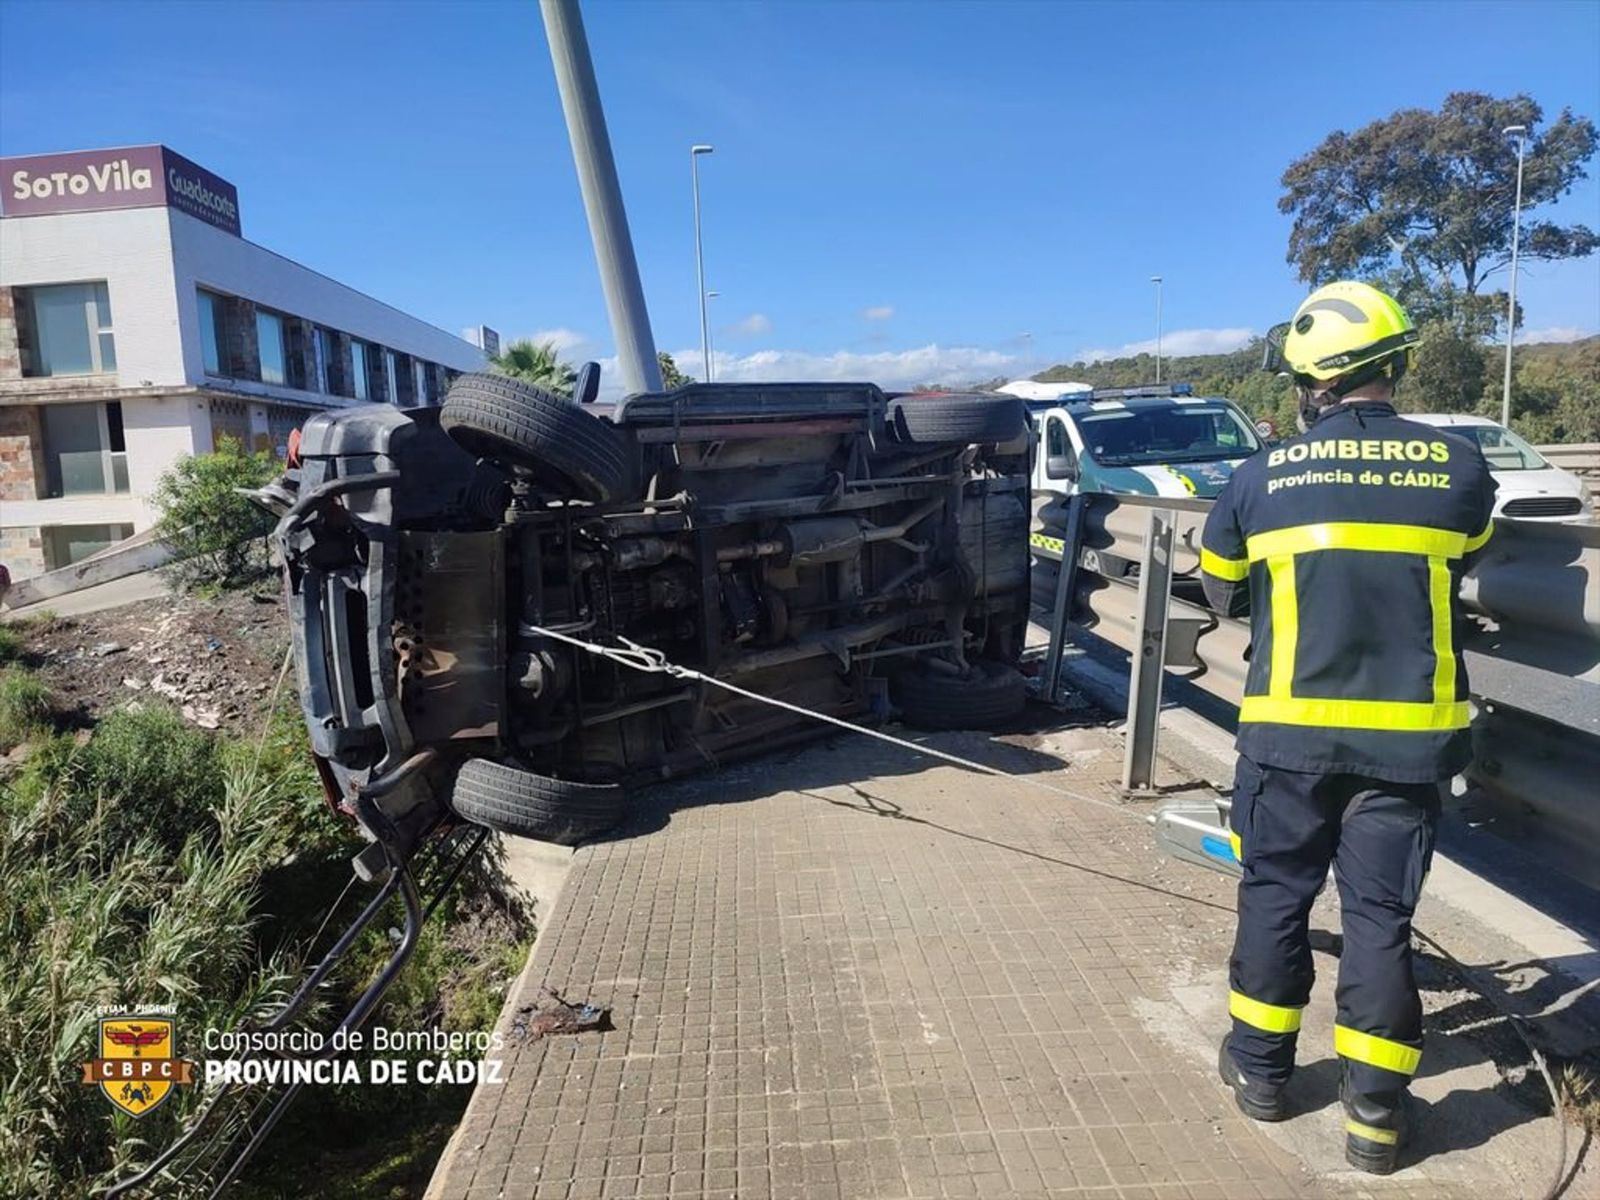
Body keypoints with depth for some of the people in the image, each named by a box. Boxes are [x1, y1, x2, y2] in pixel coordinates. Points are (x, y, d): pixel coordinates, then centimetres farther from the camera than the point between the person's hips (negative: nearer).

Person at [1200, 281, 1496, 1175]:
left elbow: (1221, 593, 8)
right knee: (1380, 914, 10)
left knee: (1275, 898, 15)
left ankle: (1261, 1070, 29)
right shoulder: (1460, 468, -3)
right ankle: (1376, 1111, 19)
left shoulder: (1261, 478, -6)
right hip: (1410, 735, 1)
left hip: (1291, 731, -1)